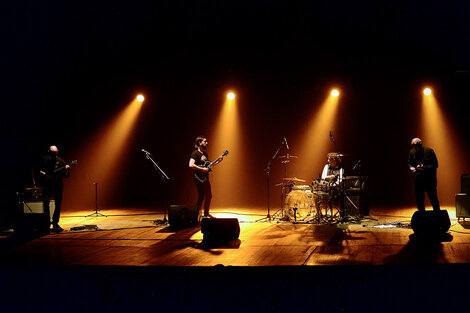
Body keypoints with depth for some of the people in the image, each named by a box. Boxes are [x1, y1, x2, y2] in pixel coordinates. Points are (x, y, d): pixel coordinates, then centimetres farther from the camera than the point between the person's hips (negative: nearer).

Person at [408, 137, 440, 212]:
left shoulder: (429, 151, -7)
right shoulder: (412, 152, 6)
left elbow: (435, 165, -8)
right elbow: (409, 163, 19)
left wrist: (424, 168, -21)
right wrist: (411, 167, -4)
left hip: (429, 180, -4)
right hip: (418, 180, 4)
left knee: (433, 199, 0)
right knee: (419, 201, 8)